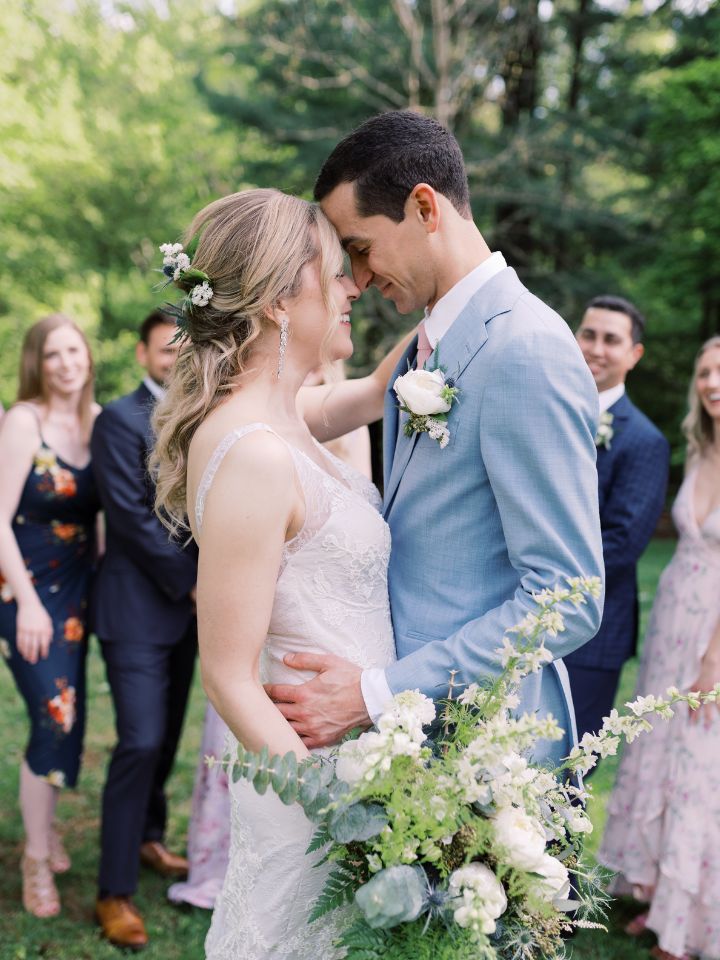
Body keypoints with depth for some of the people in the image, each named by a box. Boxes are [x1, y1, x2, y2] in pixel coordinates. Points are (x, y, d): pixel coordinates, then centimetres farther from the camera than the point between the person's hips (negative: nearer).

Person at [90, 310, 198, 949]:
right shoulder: (120, 421, -10)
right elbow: (133, 518, -16)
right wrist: (192, 583, -15)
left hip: (185, 607, 7)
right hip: (136, 609, -7)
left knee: (166, 738, 16)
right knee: (140, 742, -9)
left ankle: (147, 838, 37)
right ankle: (115, 892, 0)